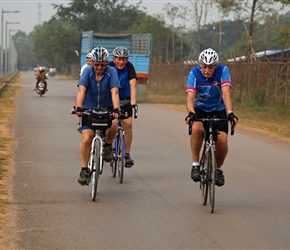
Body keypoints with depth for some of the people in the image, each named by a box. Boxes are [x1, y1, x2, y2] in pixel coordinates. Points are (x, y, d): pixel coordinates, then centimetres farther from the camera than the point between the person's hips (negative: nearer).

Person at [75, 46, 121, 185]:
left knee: (113, 124, -31)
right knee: (86, 138, -12)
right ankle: (84, 170, -2)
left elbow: (114, 92, -23)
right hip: (89, 109, 0)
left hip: (106, 108, 0)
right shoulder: (87, 72, -11)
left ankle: (108, 145, -1)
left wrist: (116, 109, -38)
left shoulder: (111, 72, -12)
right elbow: (81, 90, -23)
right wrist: (79, 108, -38)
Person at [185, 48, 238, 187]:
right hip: (200, 109, 0)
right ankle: (195, 165, -16)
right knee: (197, 129, -33)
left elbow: (226, 94, -33)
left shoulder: (223, 71, -22)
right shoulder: (194, 73, -22)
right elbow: (190, 97, -32)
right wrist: (191, 113, -52)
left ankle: (219, 168, 11)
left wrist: (230, 113, -49)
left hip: (218, 110, 0)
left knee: (222, 141, -18)